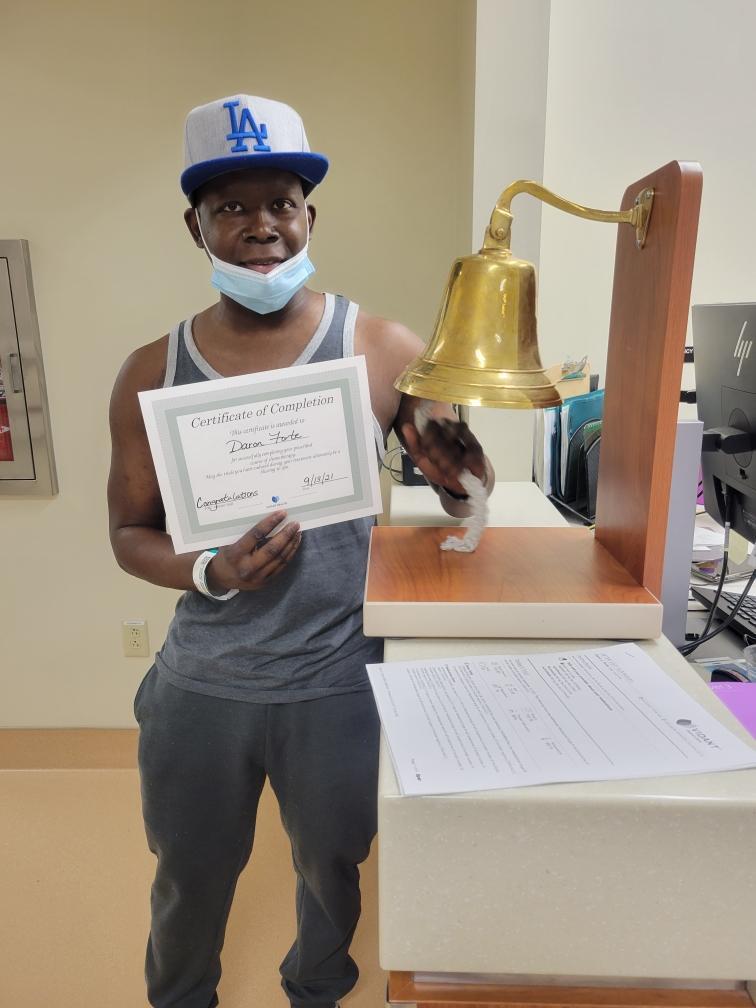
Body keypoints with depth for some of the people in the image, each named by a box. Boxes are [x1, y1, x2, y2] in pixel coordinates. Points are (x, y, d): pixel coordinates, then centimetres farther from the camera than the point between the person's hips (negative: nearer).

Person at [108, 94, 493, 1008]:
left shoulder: (387, 351, -9)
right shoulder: (154, 373, -3)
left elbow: (464, 495, -1)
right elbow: (129, 531, 3)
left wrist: (455, 479, -25)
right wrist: (210, 573, -17)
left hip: (339, 682, -1)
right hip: (200, 685, 2)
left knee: (331, 873, 23)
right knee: (190, 881, 24)